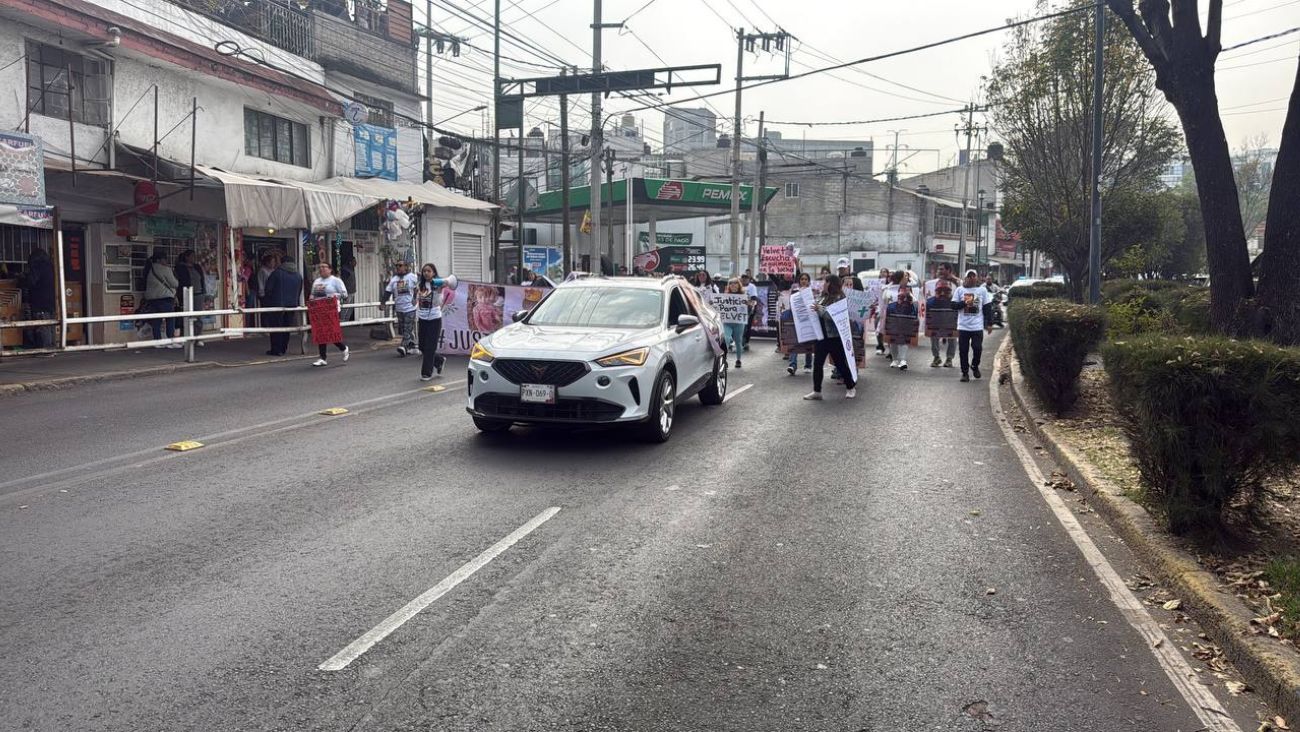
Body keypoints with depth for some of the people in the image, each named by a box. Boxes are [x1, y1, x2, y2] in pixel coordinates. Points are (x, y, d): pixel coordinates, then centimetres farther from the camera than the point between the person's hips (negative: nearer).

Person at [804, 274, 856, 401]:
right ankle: (817, 391, 8)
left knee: (840, 363, 4)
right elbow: (818, 314, 23)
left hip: (834, 336, -8)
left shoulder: (839, 298, -13)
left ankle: (851, 387, 20)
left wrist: (820, 309, -27)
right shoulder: (824, 297, 11)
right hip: (821, 335, 8)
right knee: (817, 364, 3)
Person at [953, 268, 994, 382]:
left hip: (977, 326, 0)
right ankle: (965, 373, 11)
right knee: (963, 351, 1)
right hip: (963, 326, 0)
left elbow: (987, 307, 7)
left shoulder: (982, 290, 5)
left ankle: (975, 366, 20)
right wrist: (964, 303, -15)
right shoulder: (960, 290, 4)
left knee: (977, 348, -7)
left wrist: (989, 324, 4)